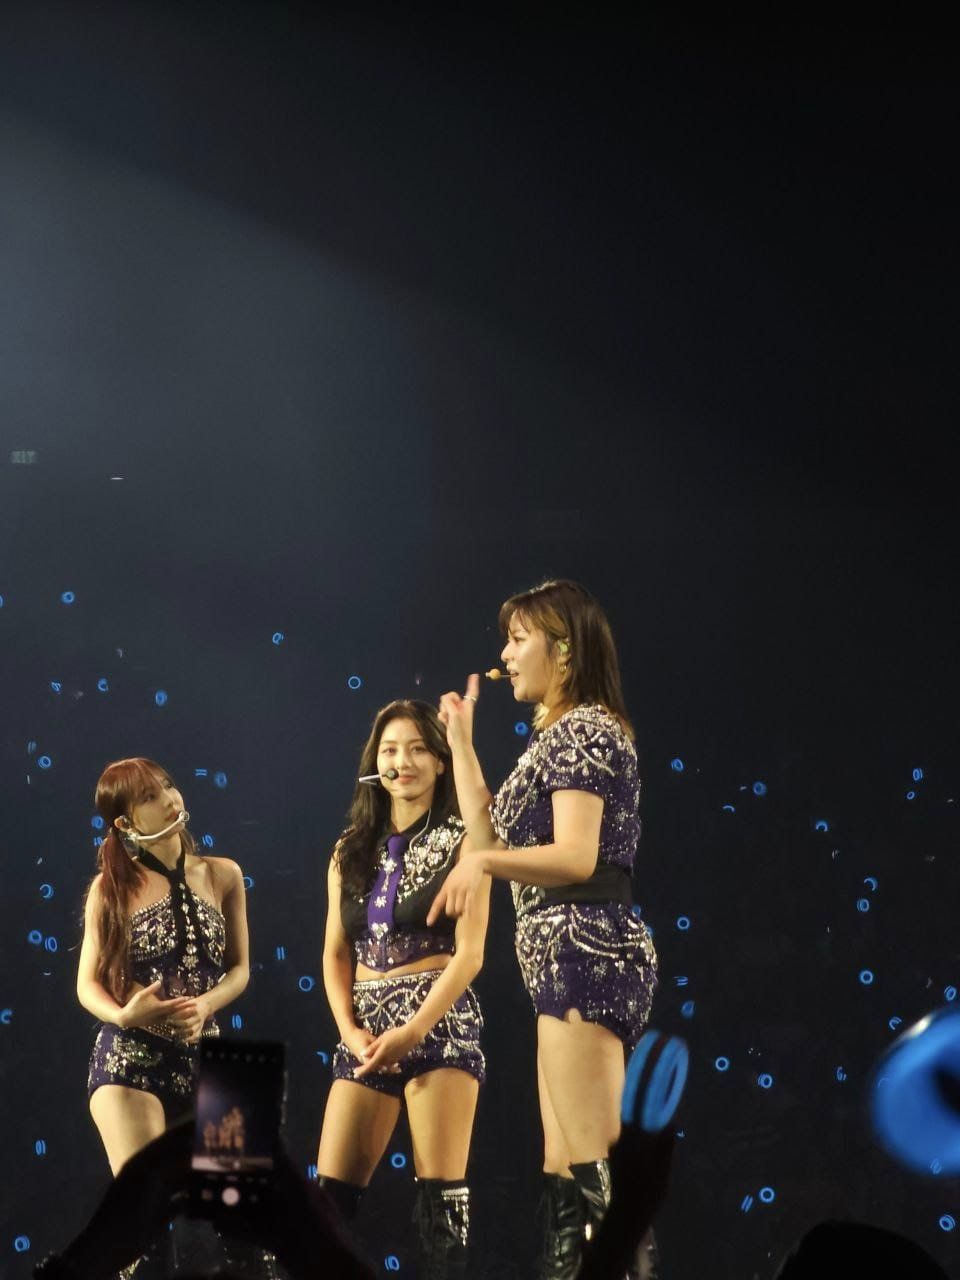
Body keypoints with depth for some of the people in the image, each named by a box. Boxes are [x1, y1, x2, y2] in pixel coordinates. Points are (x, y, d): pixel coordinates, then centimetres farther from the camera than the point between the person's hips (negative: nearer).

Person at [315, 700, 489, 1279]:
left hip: (439, 1020, -5)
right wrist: (351, 1030, -5)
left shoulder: (459, 842, 1)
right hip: (366, 1027, 5)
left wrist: (411, 1031, -16)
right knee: (331, 1191, 0)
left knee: (439, 1188, -8)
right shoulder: (352, 850, 15)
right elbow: (336, 953, 12)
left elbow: (470, 953, -7)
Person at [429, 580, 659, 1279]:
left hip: (585, 953, -11)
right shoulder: (566, 735, 22)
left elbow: (577, 856, -19)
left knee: (594, 1164, -15)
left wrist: (481, 863, -26)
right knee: (563, 1168, 8)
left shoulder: (581, 728, -8)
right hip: (575, 960, 11)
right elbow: (492, 839, 21)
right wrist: (462, 740, 22)